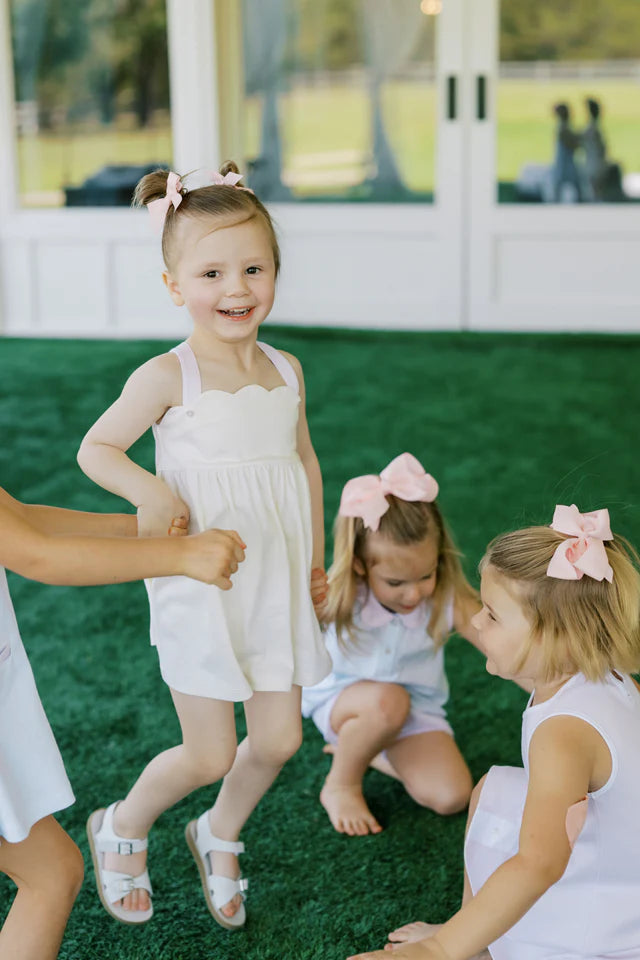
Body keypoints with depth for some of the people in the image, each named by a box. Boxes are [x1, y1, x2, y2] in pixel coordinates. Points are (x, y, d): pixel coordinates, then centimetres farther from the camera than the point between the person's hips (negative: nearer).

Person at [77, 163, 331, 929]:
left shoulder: (287, 371, 3)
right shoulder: (168, 377, -13)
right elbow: (95, 448, -3)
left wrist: (314, 561, 18)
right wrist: (149, 488, -21)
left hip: (276, 584, 5)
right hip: (200, 585, -5)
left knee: (279, 739, 8)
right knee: (209, 756, -1)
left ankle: (219, 836, 39)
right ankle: (121, 829, 30)